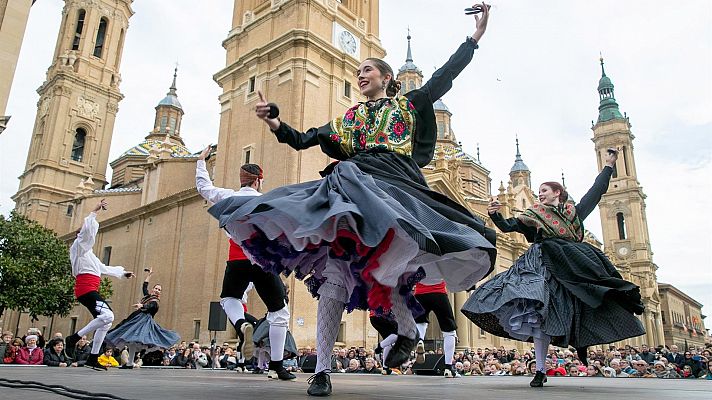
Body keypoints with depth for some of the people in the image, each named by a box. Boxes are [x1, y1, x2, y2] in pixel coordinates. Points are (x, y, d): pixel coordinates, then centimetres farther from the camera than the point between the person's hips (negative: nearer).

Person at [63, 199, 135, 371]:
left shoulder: (88, 252, 30)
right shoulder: (79, 245, 3)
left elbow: (104, 269, 39)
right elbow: (87, 228, -18)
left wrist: (122, 272, 45)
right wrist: (95, 211, -15)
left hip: (90, 290, 10)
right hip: (86, 288, -10)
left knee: (105, 322, 8)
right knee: (107, 315, -25)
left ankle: (93, 358, 11)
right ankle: (74, 338, -14)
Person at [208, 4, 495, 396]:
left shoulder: (410, 104, 21)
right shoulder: (347, 119, 27)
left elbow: (445, 76, 15)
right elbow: (301, 140, 21)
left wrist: (476, 34, 12)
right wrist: (272, 121, 4)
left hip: (394, 187, -3)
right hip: (350, 190, 3)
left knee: (379, 268, -23)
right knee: (335, 275, -11)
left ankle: (407, 330, 7)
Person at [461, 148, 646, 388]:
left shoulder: (574, 211, 20)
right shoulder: (535, 214, 16)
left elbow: (597, 191, 26)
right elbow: (508, 227, 8)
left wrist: (609, 166, 29)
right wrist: (495, 215, -10)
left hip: (573, 267, 2)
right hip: (545, 266, -2)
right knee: (541, 313, -10)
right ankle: (540, 371, -6)